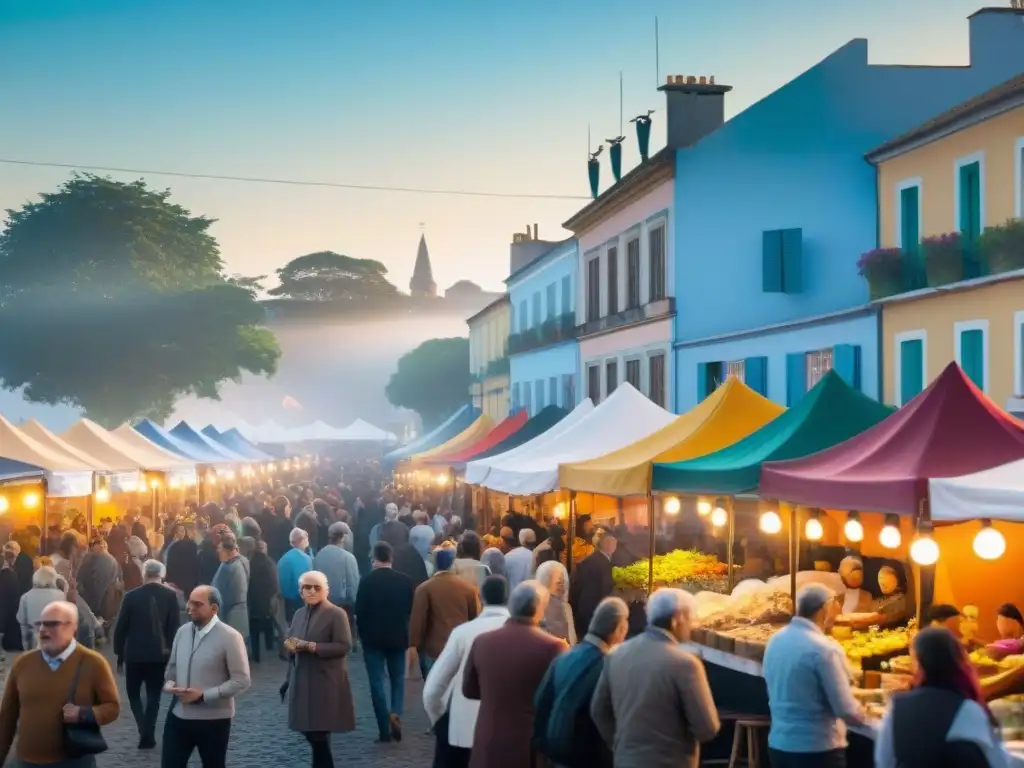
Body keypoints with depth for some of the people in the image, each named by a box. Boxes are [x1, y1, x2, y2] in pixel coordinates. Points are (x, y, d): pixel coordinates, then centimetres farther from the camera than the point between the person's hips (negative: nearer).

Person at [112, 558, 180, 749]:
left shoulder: (131, 596, -6)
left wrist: (119, 651, 8)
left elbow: (121, 626, -3)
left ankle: (144, 730, -4)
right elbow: (174, 627, -5)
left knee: (133, 692, 15)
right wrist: (172, 651, 3)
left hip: (134, 653, 0)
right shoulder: (170, 596, -6)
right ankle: (147, 736, 6)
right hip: (159, 654, 0)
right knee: (153, 696, 11)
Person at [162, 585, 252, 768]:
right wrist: (169, 683, -5)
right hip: (179, 715, 5)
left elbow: (241, 681, -16)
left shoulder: (229, 637, -14)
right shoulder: (183, 631, 6)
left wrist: (203, 695, -20)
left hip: (213, 719, -5)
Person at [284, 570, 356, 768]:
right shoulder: (300, 613, 13)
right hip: (302, 681, 7)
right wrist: (290, 645, -5)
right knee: (308, 728, 10)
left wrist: (311, 646, -21)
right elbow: (292, 641, 21)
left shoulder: (337, 614, -8)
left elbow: (344, 646, -16)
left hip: (326, 683, -7)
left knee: (319, 731, -5)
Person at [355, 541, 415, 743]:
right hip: (398, 637, 2)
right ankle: (396, 713, -9)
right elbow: (410, 609, 3)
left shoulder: (367, 581, -12)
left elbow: (359, 611, -9)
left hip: (373, 638, -2)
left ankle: (384, 730, 1)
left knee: (377, 682, 3)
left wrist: (363, 633, 8)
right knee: (398, 679, 16)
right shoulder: (405, 580, -4)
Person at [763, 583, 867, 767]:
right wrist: (865, 715, 6)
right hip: (818, 749, -7)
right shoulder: (824, 649, -19)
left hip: (778, 744, 7)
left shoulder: (776, 640, 4)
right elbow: (846, 710, -17)